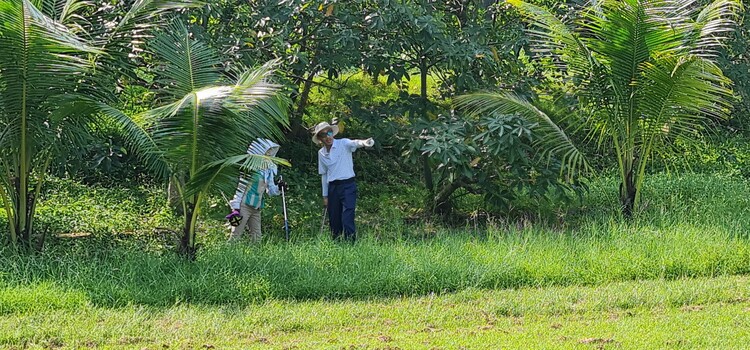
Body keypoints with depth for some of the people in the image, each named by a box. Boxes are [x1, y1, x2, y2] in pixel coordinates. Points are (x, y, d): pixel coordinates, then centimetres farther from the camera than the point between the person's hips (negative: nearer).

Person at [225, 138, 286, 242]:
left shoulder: (269, 171, 11)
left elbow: (270, 190, 15)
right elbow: (240, 187, -10)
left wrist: (278, 187, -8)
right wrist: (236, 207, -13)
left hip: (256, 208, 7)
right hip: (244, 205, -7)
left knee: (257, 237, 6)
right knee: (236, 235, -9)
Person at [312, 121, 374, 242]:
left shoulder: (343, 144, -5)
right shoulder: (321, 153, 10)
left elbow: (354, 143, -27)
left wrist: (363, 143, -51)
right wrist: (325, 196, 16)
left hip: (348, 186, -5)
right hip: (333, 188, 5)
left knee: (347, 220, -15)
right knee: (334, 222, 7)